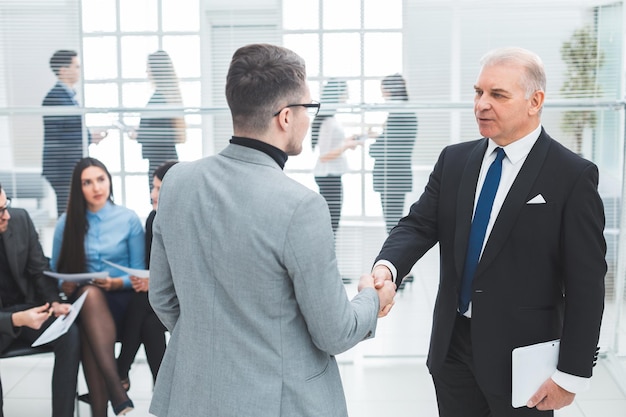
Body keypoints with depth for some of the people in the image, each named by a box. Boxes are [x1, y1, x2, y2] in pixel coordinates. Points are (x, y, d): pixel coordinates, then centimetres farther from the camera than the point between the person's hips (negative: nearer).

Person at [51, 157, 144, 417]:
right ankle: (118, 396, -45)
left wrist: (117, 283, -17)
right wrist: (64, 285, -11)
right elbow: (55, 270, 12)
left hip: (121, 301, -1)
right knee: (88, 293, -37)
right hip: (82, 304, 1)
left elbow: (138, 272, 3)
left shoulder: (129, 219, 4)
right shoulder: (67, 222, 8)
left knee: (91, 295, -37)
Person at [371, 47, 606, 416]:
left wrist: (572, 374, -13)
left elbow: (586, 284, -12)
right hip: (452, 345, 5)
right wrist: (387, 267, -24)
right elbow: (419, 225, -1)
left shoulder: (573, 175, -11)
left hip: (521, 357, -4)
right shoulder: (454, 160, 5)